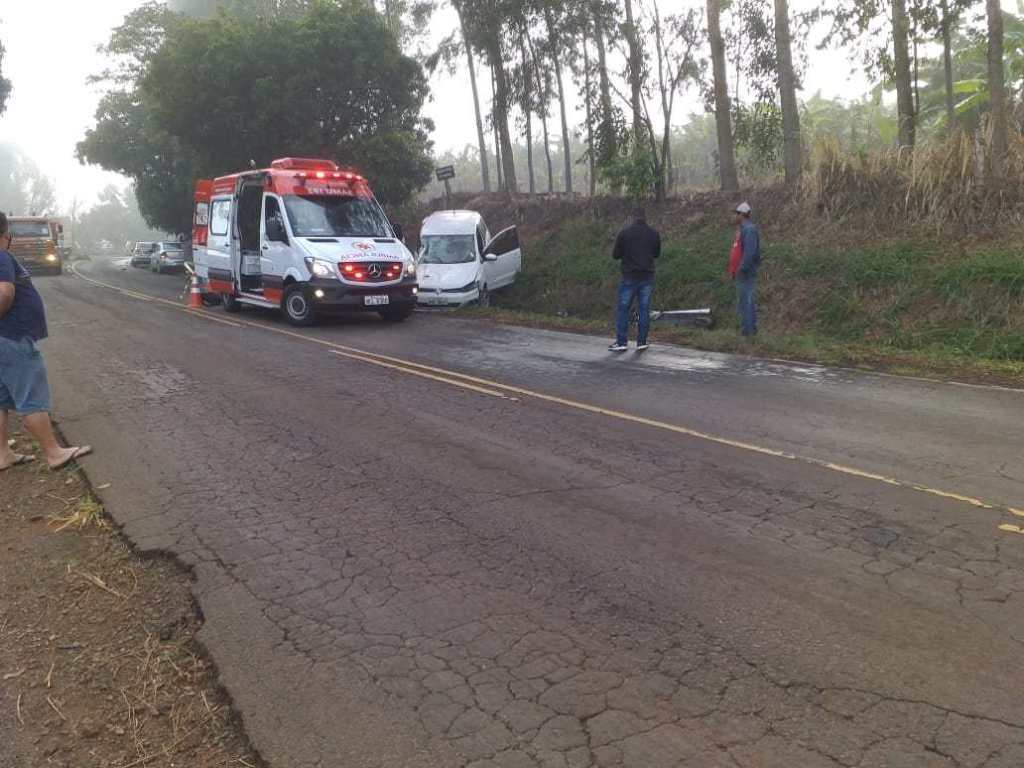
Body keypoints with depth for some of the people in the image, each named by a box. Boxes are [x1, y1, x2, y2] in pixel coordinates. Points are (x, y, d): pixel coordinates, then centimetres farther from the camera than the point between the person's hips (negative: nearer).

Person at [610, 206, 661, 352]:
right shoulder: (654, 233, 1)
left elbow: (615, 255, -1)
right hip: (647, 277, 3)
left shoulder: (624, 233, -8)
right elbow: (657, 254, 14)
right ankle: (642, 342, 10)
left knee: (623, 309, 4)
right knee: (644, 309, 7)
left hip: (629, 276, -2)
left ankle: (622, 342, 3)